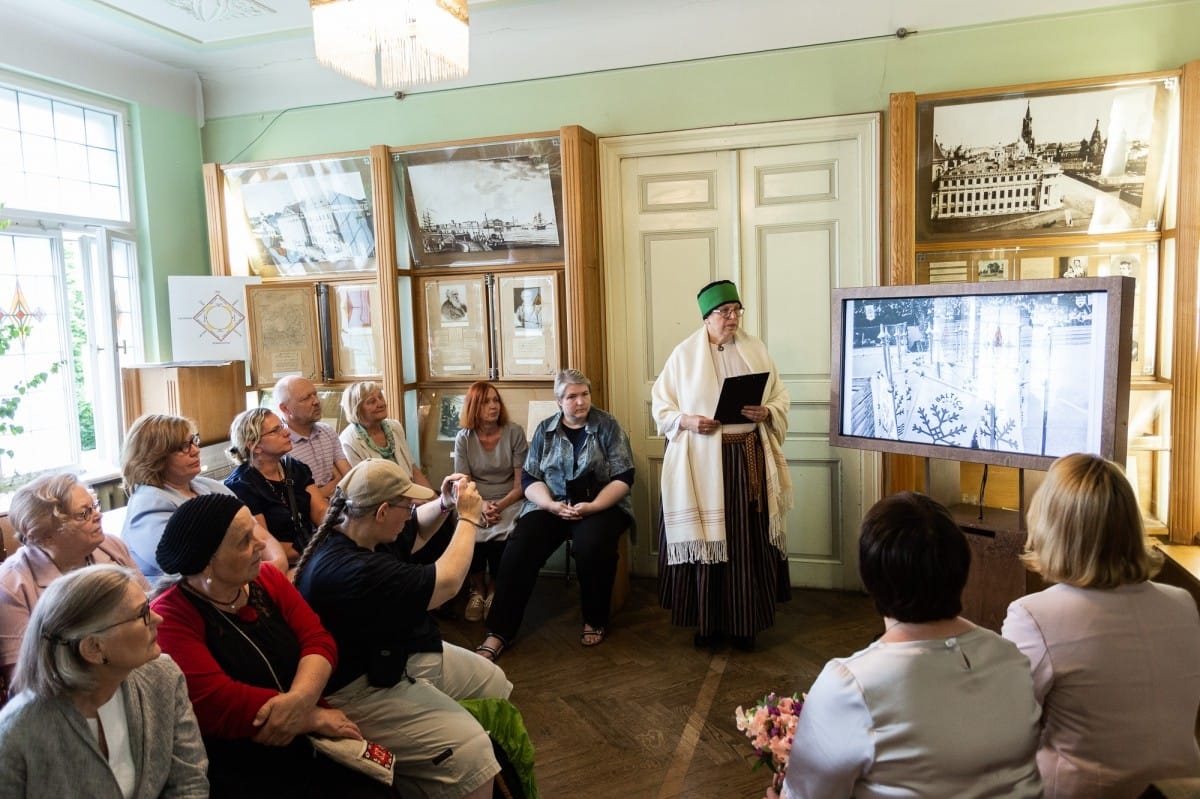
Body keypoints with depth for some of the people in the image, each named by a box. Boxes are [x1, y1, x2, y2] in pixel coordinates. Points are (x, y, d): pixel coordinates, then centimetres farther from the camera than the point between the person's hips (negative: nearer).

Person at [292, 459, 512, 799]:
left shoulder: (361, 532, -2)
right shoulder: (350, 570, -34)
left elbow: (416, 533, 18)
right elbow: (447, 582, -29)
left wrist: (444, 504, -1)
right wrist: (468, 517, -18)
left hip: (402, 654, 11)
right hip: (363, 686, -11)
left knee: (493, 682, 18)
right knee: (470, 749, -25)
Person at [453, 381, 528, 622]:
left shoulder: (514, 432, -4)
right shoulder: (463, 438, 2)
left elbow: (521, 482, -4)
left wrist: (500, 505, -20)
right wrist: (482, 505, -19)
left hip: (509, 501, -1)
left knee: (501, 536, -31)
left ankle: (494, 591, -3)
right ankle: (477, 589, -3)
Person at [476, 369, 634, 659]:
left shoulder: (608, 426, 1)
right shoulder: (545, 429, 9)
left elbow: (623, 478, -4)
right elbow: (529, 478, 6)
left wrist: (591, 507, -18)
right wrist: (551, 505, -13)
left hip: (601, 505, -2)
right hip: (551, 505, 2)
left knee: (592, 544, -34)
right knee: (519, 547, -23)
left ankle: (595, 621, -9)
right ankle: (499, 633, -17)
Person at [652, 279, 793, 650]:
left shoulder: (755, 349, 7)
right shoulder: (685, 353, 2)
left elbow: (780, 397, 9)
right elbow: (661, 404, 3)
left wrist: (766, 413, -12)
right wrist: (685, 420, -15)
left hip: (748, 458, 2)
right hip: (701, 460, -1)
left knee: (748, 540, 4)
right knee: (704, 538, 2)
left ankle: (744, 623, 17)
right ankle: (707, 622, 16)